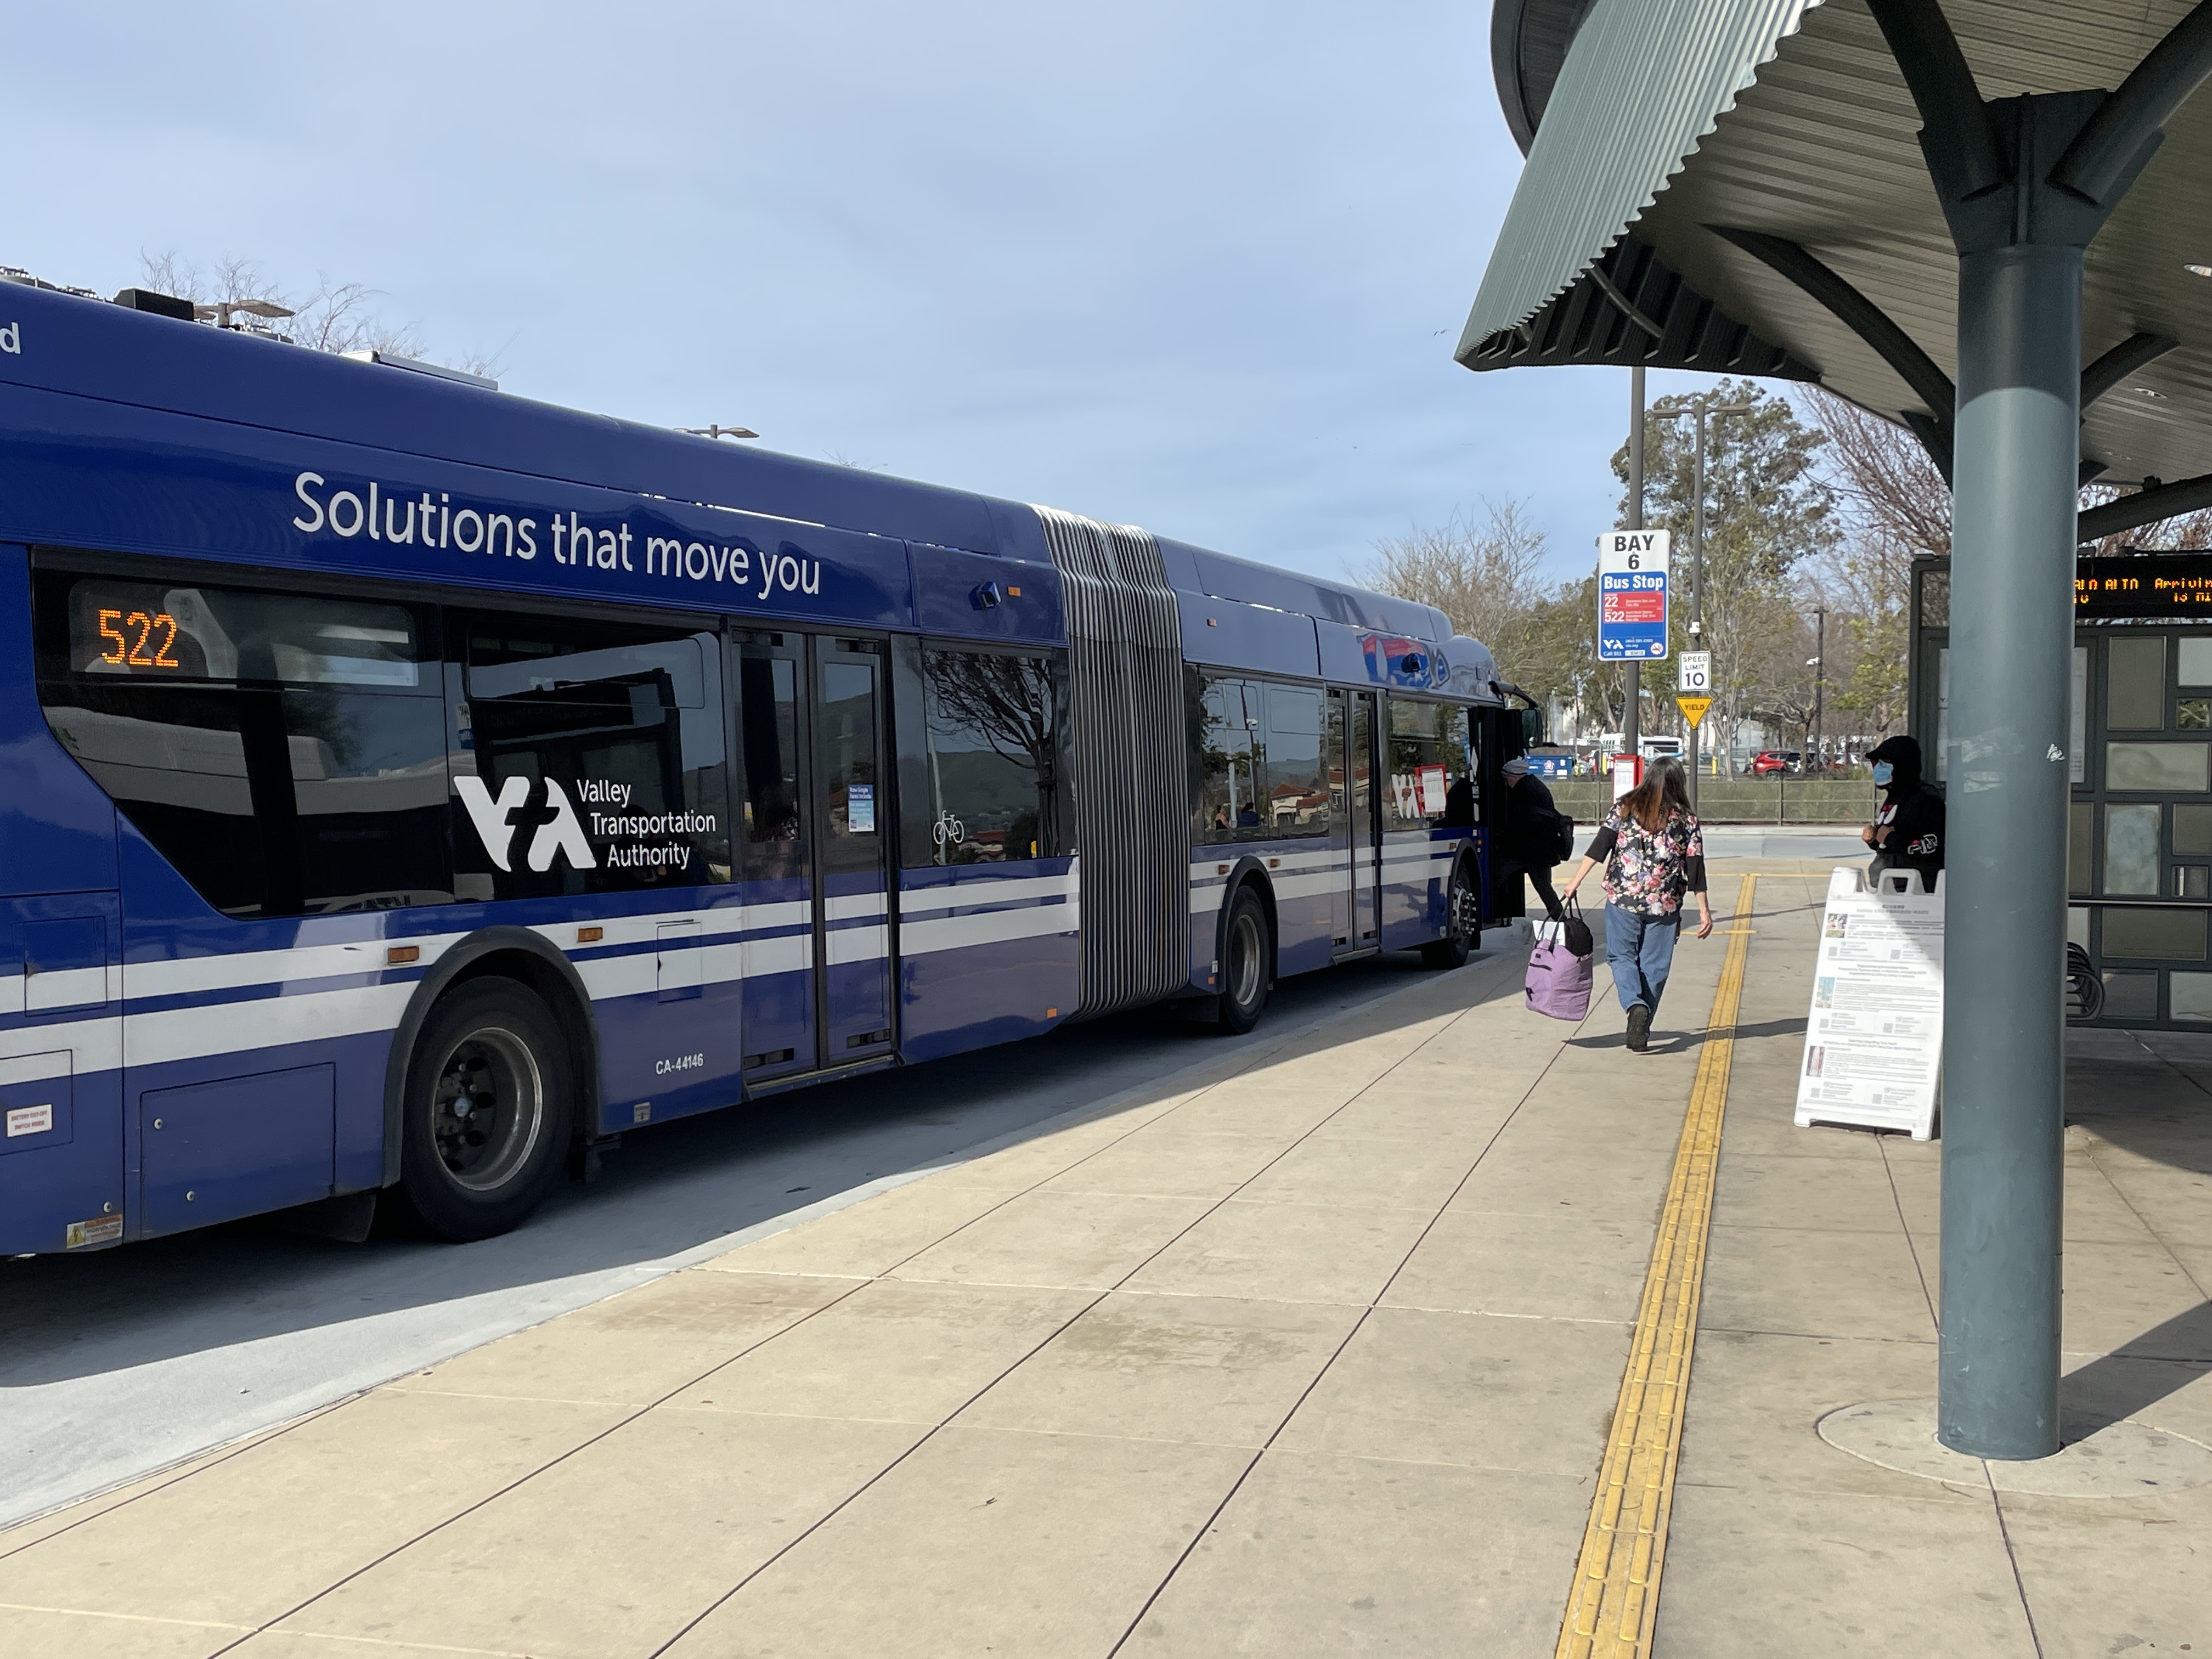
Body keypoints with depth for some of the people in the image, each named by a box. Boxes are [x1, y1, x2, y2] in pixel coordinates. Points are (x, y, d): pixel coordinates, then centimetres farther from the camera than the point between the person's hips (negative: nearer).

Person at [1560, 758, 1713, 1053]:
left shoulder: (1624, 808, 2)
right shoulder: (1686, 820, 3)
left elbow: (1599, 846, -5)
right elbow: (1695, 868, 2)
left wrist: (1575, 881, -3)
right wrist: (1704, 911, 6)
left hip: (1622, 897, -1)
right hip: (1664, 904, 1)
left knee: (1622, 956, 10)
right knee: (1654, 966, 10)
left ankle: (1635, 1006, -16)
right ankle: (1641, 1029, 11)